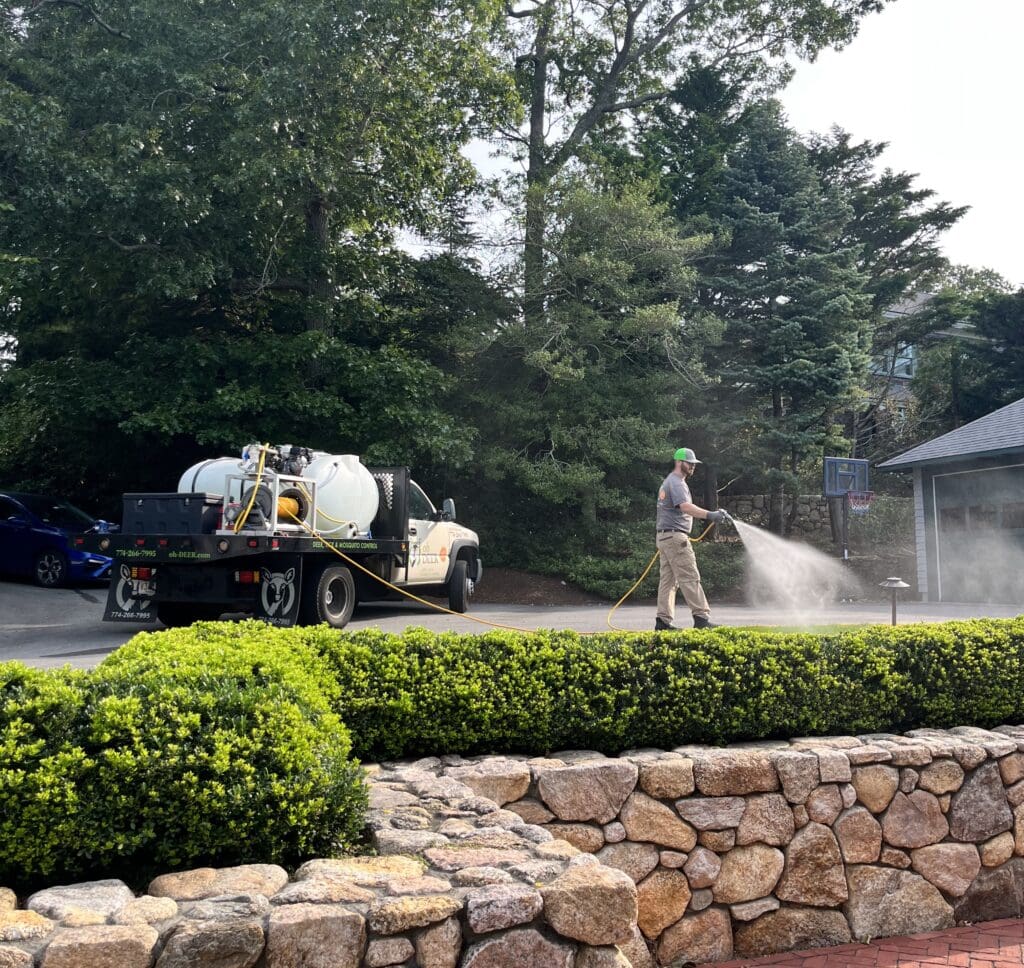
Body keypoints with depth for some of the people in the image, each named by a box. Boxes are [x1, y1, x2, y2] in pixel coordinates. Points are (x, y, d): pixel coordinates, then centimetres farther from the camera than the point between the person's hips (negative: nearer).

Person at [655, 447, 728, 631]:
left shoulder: (669, 482, 22)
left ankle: (663, 620, 7)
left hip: (664, 536, 11)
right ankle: (701, 617, -13)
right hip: (675, 535, -11)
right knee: (690, 578, -11)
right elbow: (685, 507, -29)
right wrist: (710, 515, -38)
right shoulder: (676, 483, -12)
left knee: (668, 579, 8)